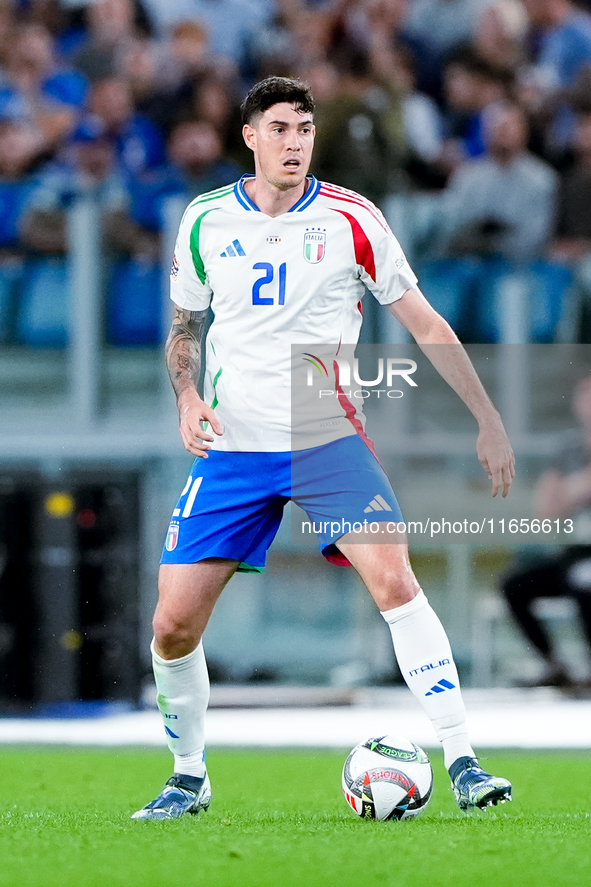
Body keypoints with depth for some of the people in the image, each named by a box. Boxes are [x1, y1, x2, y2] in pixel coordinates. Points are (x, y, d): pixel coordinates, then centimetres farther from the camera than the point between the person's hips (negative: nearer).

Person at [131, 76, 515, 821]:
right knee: (173, 624, -4)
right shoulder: (206, 222, 4)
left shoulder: (351, 220, -2)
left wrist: (488, 420, -1)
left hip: (328, 441, -2)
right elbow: (184, 328, 17)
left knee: (394, 579, -23)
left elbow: (425, 324, 2)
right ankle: (189, 778, 19)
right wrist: (188, 397, -4)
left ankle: (462, 764, -20)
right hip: (232, 448, 2)